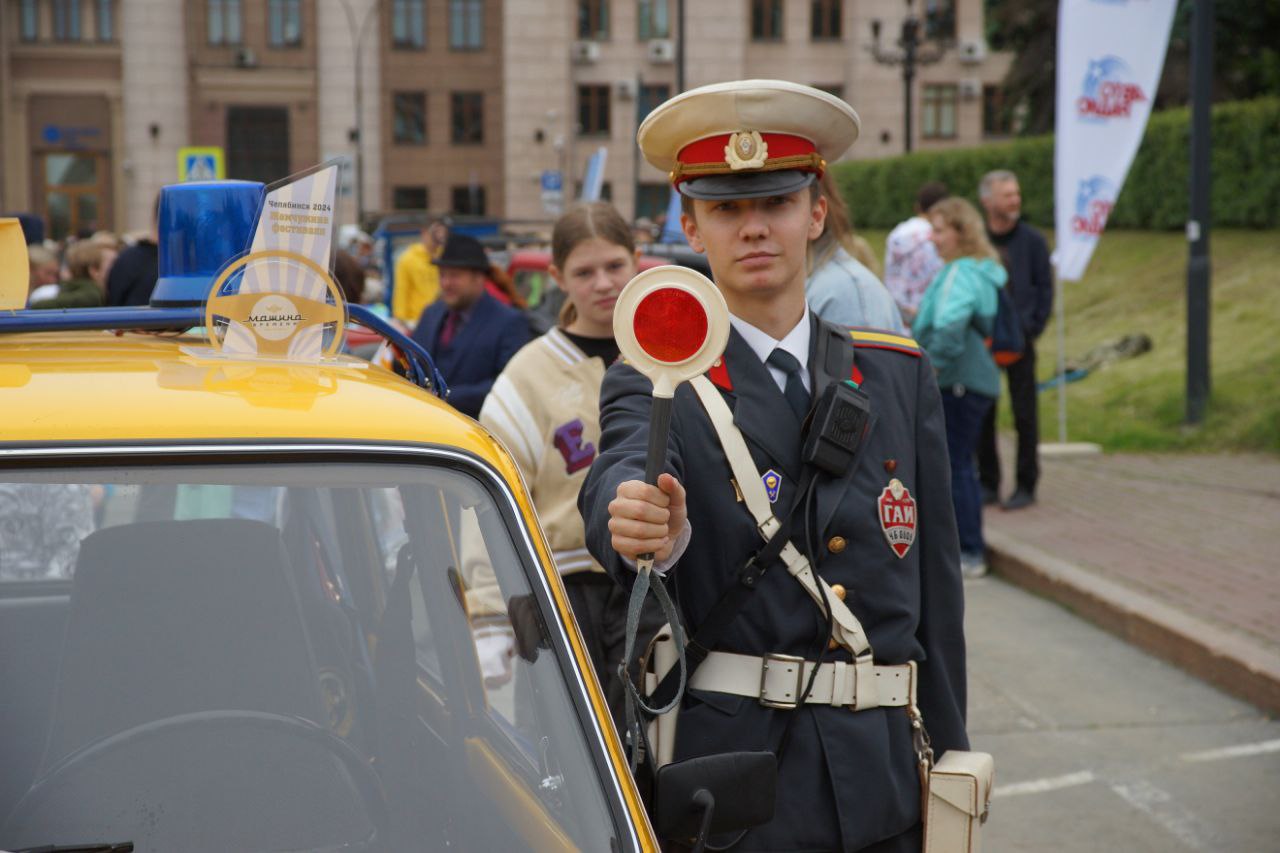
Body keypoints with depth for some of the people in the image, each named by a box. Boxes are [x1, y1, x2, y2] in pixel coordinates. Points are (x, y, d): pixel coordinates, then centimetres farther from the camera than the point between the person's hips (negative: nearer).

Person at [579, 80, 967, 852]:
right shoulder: (656, 387, -2)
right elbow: (618, 483, -25)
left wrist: (948, 773, 7)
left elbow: (936, 590, 9)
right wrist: (646, 531, -48)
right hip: (723, 791, -3)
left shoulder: (901, 378, 8)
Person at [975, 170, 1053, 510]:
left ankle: (1026, 485, 10)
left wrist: (1032, 329, -8)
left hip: (1019, 340, -2)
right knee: (982, 413, 6)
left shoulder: (1032, 240, 2)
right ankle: (988, 483, 16)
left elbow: (1045, 288, 2)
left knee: (1024, 414, 2)